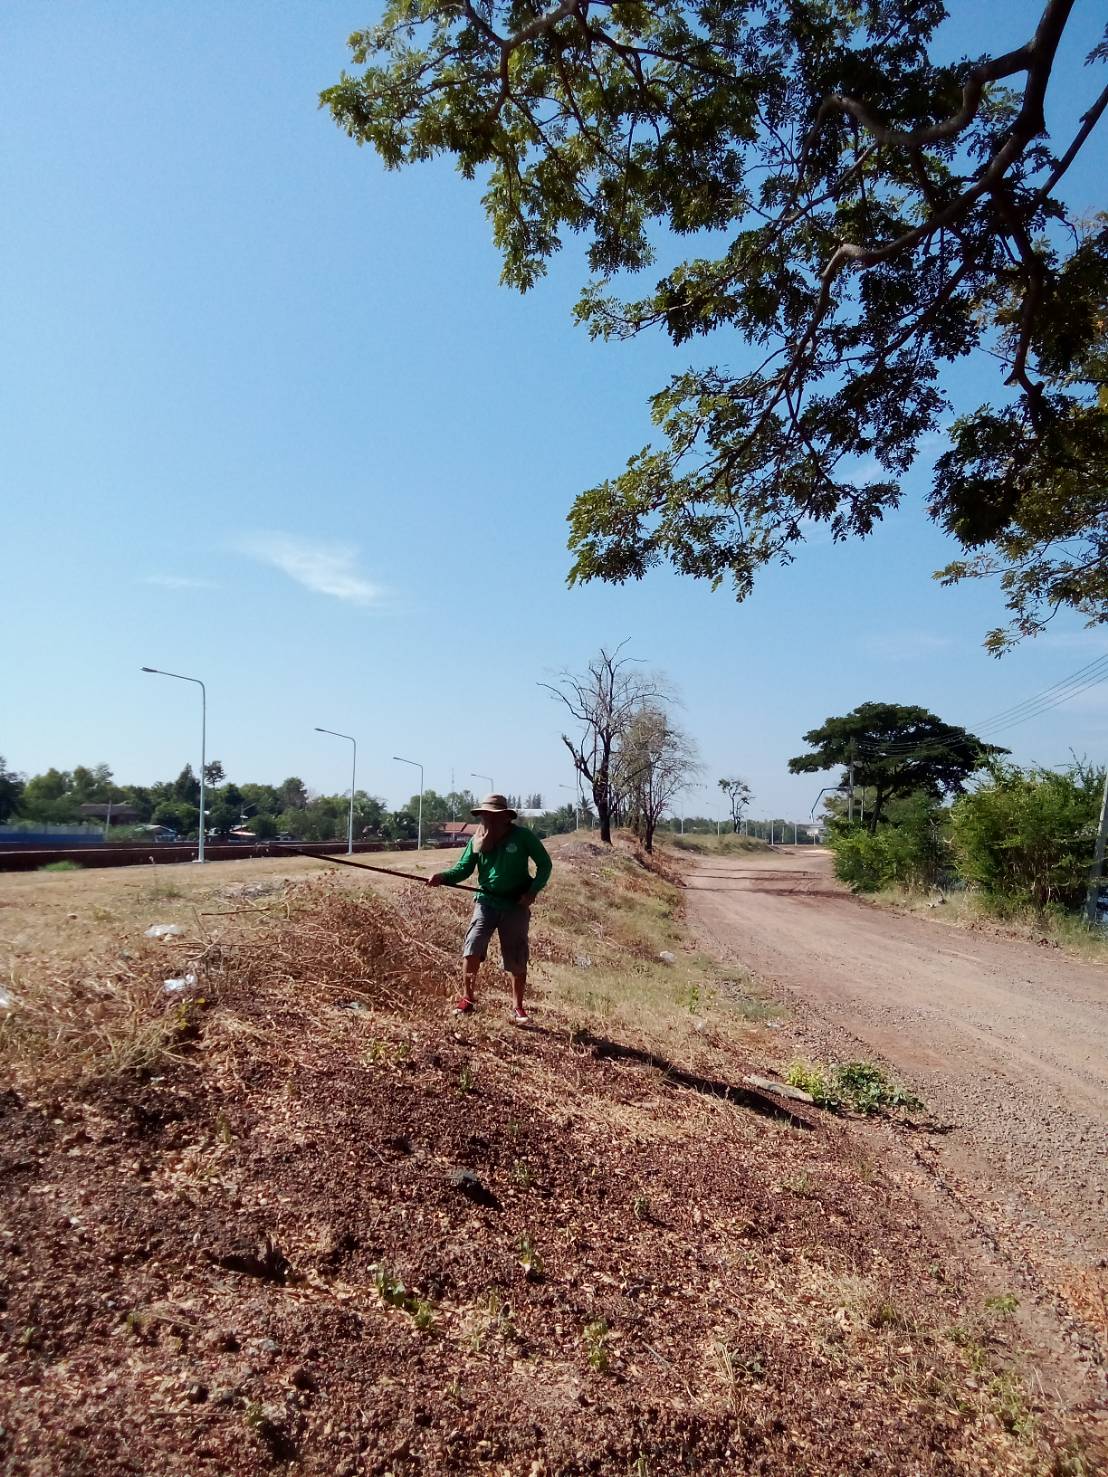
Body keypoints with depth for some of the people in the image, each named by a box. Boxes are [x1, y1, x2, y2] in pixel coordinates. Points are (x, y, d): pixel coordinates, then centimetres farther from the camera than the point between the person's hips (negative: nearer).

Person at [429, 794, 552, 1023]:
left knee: (517, 961, 7)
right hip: (487, 901, 2)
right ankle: (467, 998, 6)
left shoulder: (523, 837, -9)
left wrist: (533, 890, -13)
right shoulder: (477, 841, -1)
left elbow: (544, 864, -2)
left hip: (516, 905, -2)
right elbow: (464, 868, 0)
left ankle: (518, 1007, 23)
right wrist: (443, 877, -19)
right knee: (471, 949, -12)